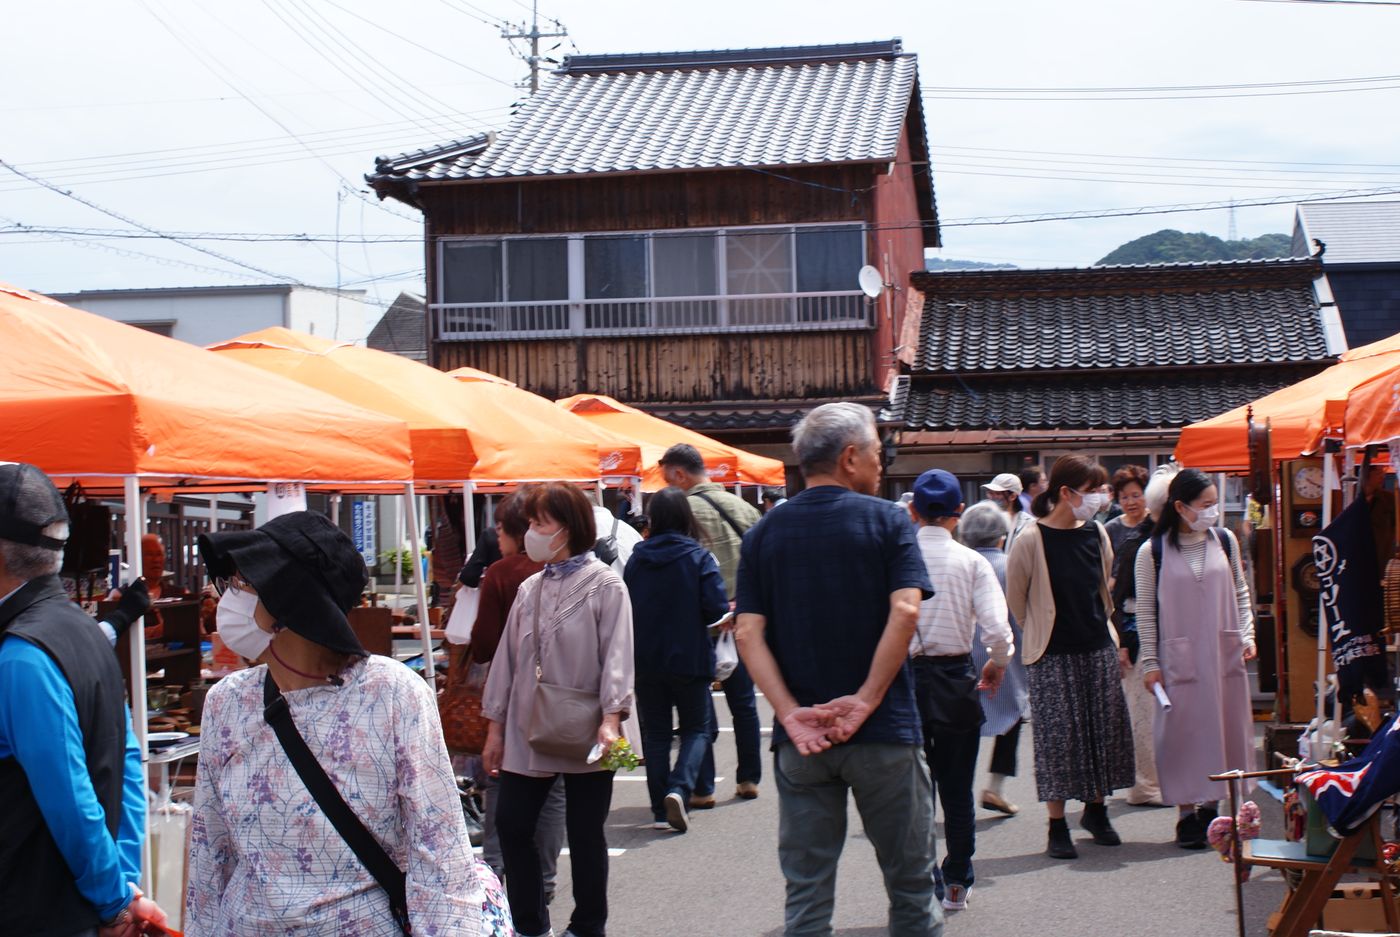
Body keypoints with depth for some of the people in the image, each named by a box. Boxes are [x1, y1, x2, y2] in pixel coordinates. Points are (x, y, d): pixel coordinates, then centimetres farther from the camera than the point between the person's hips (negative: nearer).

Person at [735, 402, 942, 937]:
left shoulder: (764, 534, 6)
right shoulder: (886, 520, -3)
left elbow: (749, 633, -4)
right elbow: (905, 612, -16)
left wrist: (790, 713, -10)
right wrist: (866, 699, -14)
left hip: (799, 738, 3)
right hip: (884, 732, -3)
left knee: (806, 892, 8)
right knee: (910, 882, 11)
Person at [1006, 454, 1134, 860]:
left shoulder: (1096, 533, 4)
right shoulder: (1032, 540, -14)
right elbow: (1015, 598, -3)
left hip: (1098, 648, 6)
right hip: (1053, 655, -5)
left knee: (1106, 728, 10)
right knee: (1058, 735, -2)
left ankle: (1096, 809, 28)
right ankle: (1057, 826, 8)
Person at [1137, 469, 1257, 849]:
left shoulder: (1225, 540, 4)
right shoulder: (1153, 551, -5)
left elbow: (1240, 591, 15)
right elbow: (1146, 611, -2)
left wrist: (1247, 636, 4)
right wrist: (1150, 663, -4)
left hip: (1225, 655, 3)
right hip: (1178, 658, -3)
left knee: (1225, 729, 7)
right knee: (1183, 732, 0)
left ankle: (1212, 806, 21)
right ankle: (1187, 813, 9)